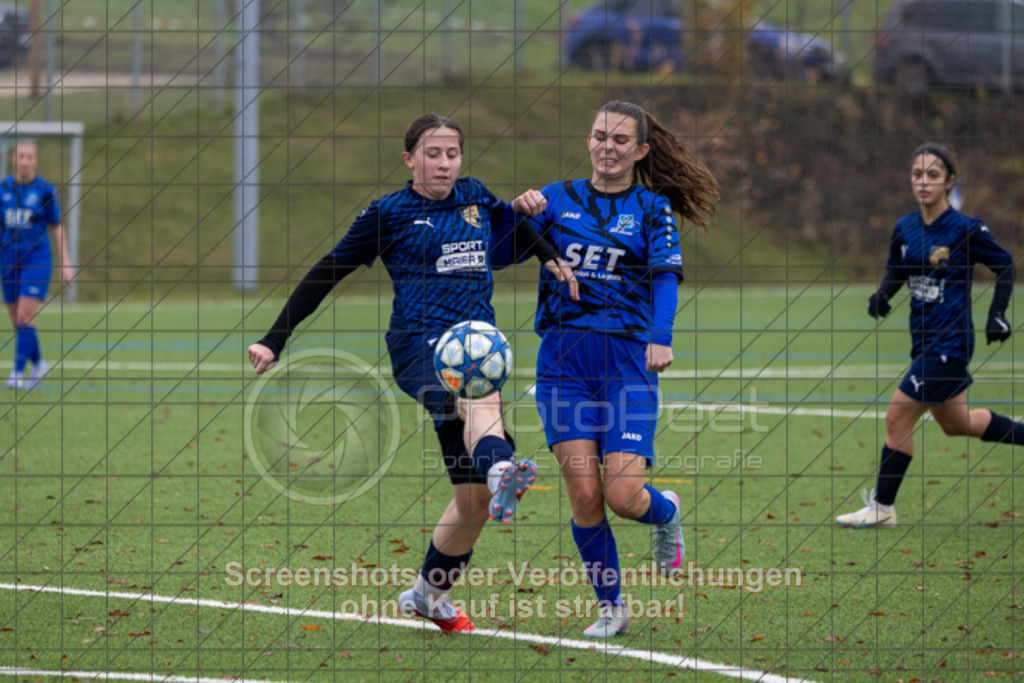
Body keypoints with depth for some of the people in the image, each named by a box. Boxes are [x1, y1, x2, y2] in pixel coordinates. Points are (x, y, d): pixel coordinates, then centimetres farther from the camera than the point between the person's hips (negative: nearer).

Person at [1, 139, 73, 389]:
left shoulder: (45, 190, -4)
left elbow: (57, 227, 2)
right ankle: (38, 364, 29)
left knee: (25, 317, -15)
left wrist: (65, 263, 0)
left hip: (36, 258, -4)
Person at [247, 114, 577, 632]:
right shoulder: (389, 213, 5)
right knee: (483, 393, -42)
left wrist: (549, 256, 16)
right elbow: (326, 274, 8)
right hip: (420, 344, -6)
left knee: (474, 499, 3)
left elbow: (512, 225, 38)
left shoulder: (474, 197, 17)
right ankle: (499, 469, -76)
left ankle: (428, 594, 25)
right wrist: (274, 341, 5)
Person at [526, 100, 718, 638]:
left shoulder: (652, 209, 7)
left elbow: (666, 276, -7)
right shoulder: (558, 199, 11)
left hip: (627, 357, -1)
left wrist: (660, 338, -25)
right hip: (563, 357, 1)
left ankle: (666, 511, 25)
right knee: (583, 492, -9)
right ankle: (610, 608, 9)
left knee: (623, 495, -13)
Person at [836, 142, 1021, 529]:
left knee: (898, 419, -7)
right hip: (924, 342, 8)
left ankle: (882, 508, 5)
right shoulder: (905, 229, 3)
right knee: (956, 423, 20)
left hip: (950, 344, -8)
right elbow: (897, 270, 17)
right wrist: (882, 295, -4)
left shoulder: (966, 230, -14)